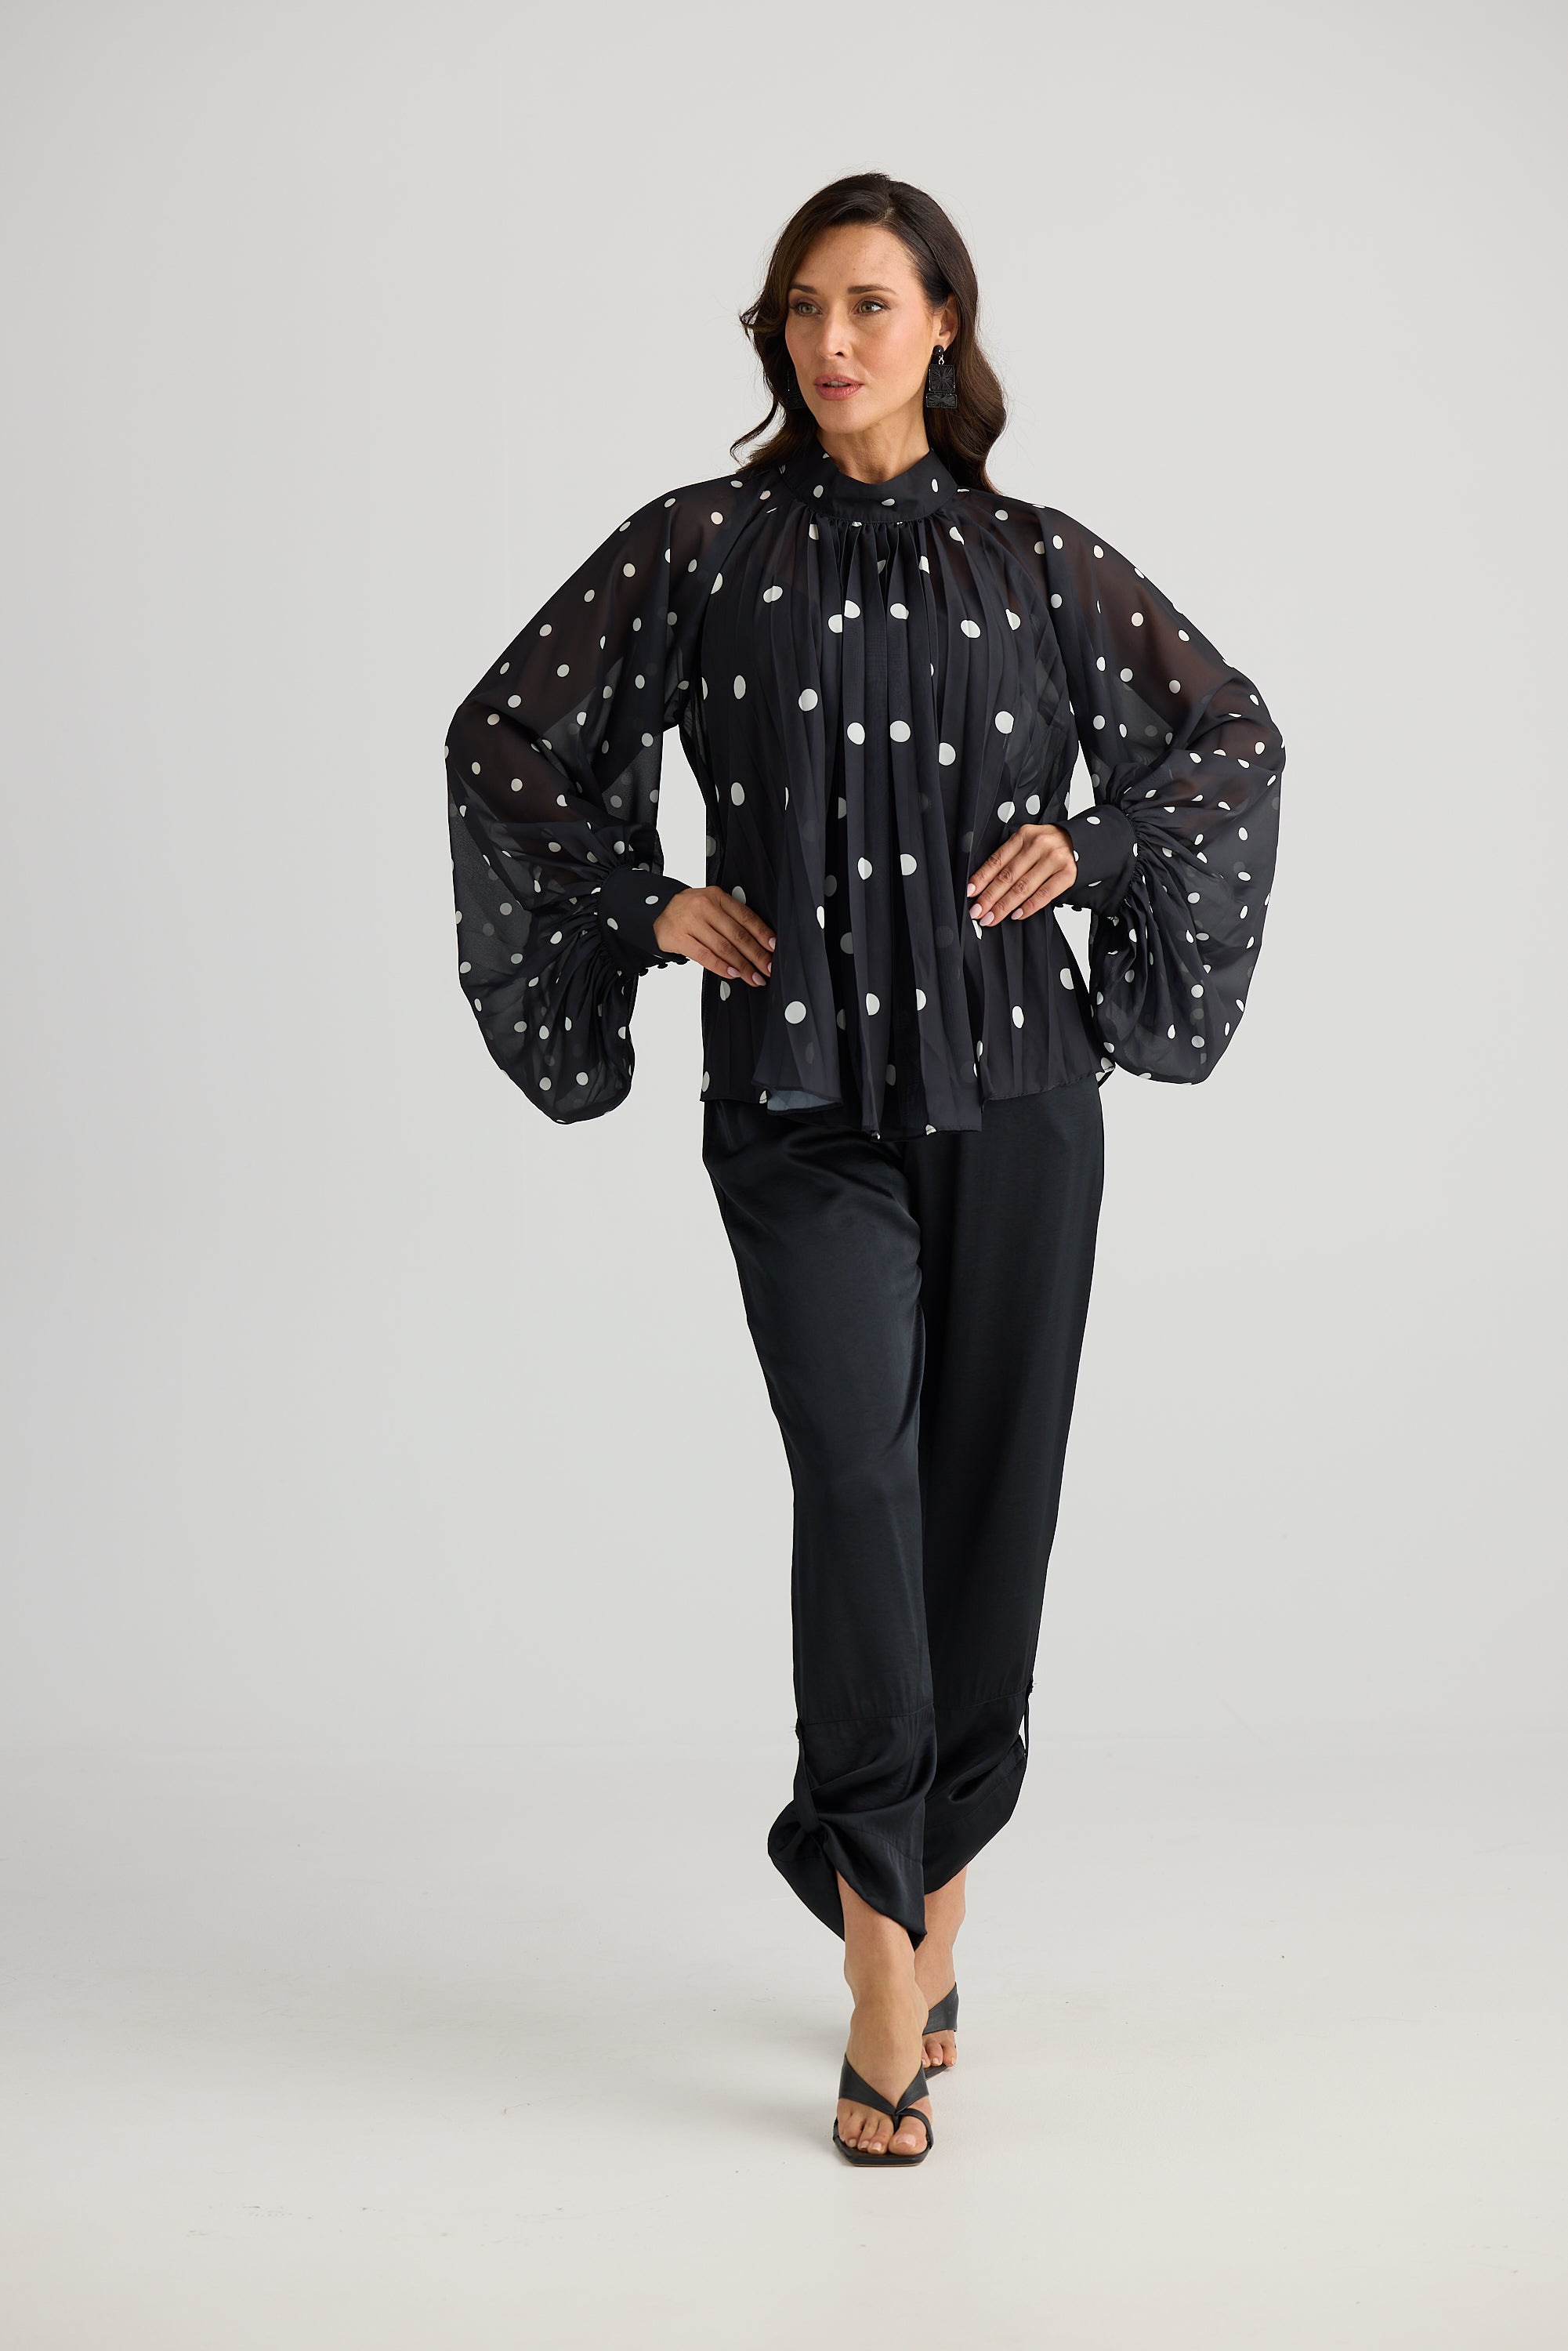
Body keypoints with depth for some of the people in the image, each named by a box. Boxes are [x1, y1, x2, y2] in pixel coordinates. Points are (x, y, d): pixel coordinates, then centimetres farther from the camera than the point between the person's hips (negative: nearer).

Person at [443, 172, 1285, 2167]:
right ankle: (886, 1980, -14)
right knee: (857, 1479, -15)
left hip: (1011, 1085, 2)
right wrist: (644, 904, 0)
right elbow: (504, 739, 8)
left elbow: (1234, 737, 14)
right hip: (800, 1090, -1)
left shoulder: (1038, 563, 6)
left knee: (989, 1489, 5)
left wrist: (1090, 845, 0)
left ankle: (926, 1913, 24)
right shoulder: (702, 548, 3)